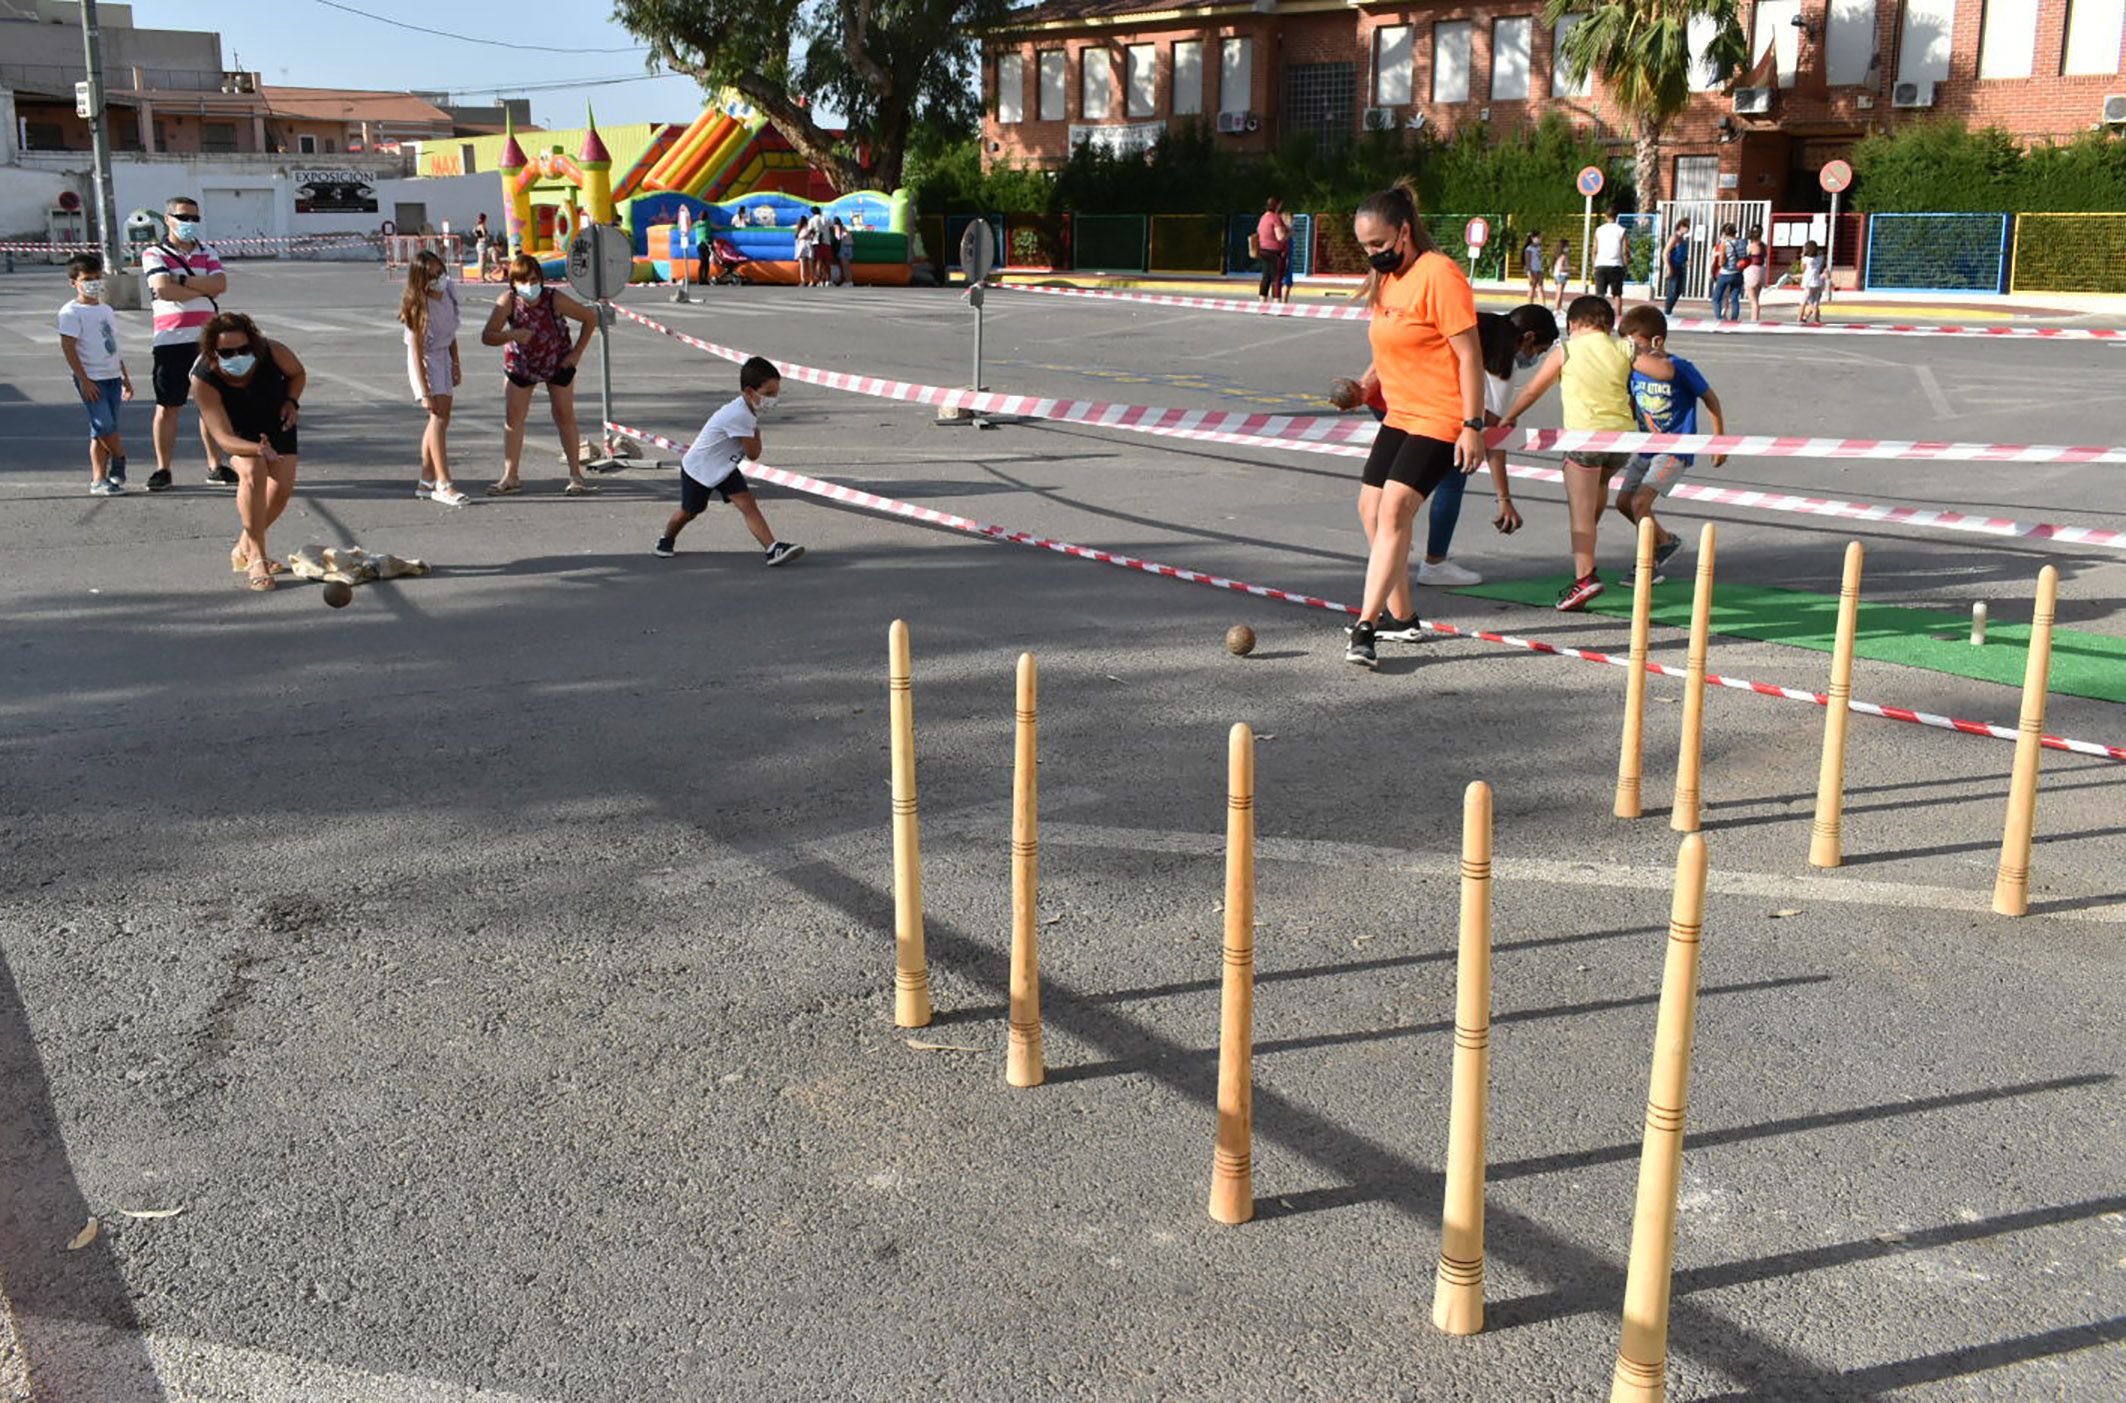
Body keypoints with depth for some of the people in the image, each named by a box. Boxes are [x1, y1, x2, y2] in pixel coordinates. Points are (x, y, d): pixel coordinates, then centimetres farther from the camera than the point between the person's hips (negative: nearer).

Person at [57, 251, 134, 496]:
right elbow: (68, 347, -12)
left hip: (112, 377, 7)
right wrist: (84, 379, -17)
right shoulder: (71, 312, -7)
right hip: (92, 379, -7)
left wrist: (125, 376, 22)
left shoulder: (106, 309, 16)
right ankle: (120, 461, 9)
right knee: (105, 425, -14)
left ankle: (98, 480, 8)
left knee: (100, 432, 6)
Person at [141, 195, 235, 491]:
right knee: (168, 407, -1)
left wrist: (181, 281, -14)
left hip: (207, 339, 4)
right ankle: (162, 470, 5)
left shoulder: (208, 254, 13)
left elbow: (220, 284, -6)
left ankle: (215, 467, 16)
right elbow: (163, 289, -16)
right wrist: (205, 289, -8)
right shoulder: (154, 254, 1)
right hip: (171, 341, -4)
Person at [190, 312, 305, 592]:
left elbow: (297, 373, -4)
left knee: (283, 486, -9)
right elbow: (223, 438, -41)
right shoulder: (204, 379, -37)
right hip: (238, 431, -3)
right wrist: (258, 449, -58)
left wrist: (292, 401, -21)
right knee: (252, 471, -32)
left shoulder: (273, 353, -31)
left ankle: (244, 549, 16)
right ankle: (256, 558, -27)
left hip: (277, 421, 3)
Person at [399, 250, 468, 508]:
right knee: (439, 417, -17)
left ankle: (426, 481, 14)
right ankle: (443, 484, -22)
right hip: (424, 361, -8)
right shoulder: (419, 306, -23)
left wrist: (456, 363, 12)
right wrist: (426, 392, -25)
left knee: (441, 418, 8)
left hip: (444, 356, 8)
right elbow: (417, 351, -23)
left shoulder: (449, 289, -4)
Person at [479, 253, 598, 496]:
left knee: (565, 416, 1)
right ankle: (510, 477, 5)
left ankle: (576, 475, 10)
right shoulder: (508, 301, -24)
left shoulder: (554, 299, -27)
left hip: (558, 364, -1)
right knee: (512, 418, -1)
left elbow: (590, 318, -15)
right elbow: (486, 337, -26)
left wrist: (577, 352, -14)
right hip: (520, 364, 1)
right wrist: (512, 335, -44)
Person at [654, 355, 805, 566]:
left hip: (724, 467, 7)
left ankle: (773, 549, -22)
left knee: (748, 504, -11)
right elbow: (753, 454, -26)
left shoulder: (747, 411, -6)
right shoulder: (739, 416, -35)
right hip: (698, 468, -7)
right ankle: (666, 540, 44)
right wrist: (756, 431, -15)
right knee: (689, 511, 14)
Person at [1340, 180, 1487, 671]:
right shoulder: (1387, 278, 12)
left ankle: (1365, 627, -22)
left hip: (1441, 419, -10)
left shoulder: (1439, 274, -16)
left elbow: (1469, 356, -17)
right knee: (1371, 507, 11)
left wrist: (1472, 426, -20)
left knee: (1394, 509, -20)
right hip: (1400, 415, 10)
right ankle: (1401, 617, 24)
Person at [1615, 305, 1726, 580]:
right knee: (1623, 502, 10)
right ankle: (1666, 541, 30)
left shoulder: (1681, 368, -16)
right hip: (1646, 449, 8)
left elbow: (1711, 400, -8)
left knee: (1640, 502, -19)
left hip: (1675, 451, -8)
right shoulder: (1635, 370, 0)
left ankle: (1648, 565, -5)